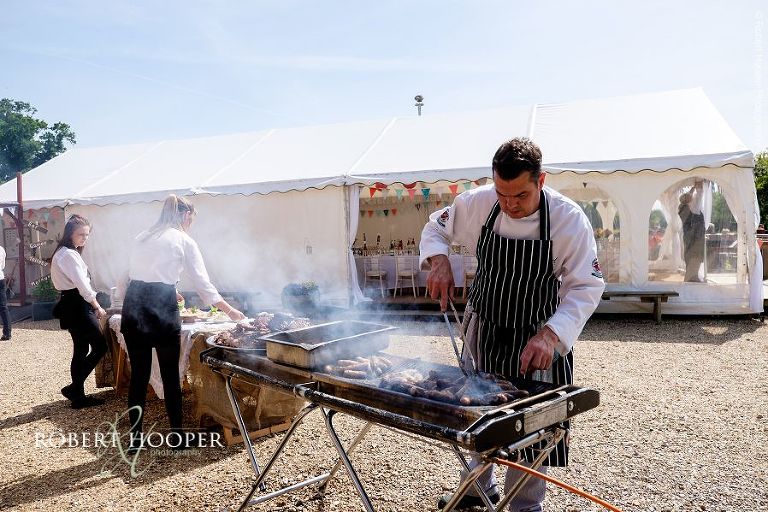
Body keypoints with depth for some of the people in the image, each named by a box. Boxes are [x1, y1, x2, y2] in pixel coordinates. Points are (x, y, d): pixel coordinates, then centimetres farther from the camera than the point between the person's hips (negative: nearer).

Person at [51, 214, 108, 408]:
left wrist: (92, 306, 11)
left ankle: (78, 396, 20)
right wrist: (97, 307, -11)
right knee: (100, 345, -5)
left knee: (81, 350, 13)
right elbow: (83, 285, -21)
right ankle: (74, 388, 2)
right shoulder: (68, 255, -17)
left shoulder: (69, 253, 15)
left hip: (74, 305, 10)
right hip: (77, 306, -10)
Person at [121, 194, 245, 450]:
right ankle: (177, 435, 15)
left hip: (133, 304, 5)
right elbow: (202, 283, 1)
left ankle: (135, 437, 18)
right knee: (170, 374, 6)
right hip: (161, 307, -5)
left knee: (139, 373, 11)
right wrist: (229, 310, 10)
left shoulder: (142, 237, 18)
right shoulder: (184, 241, 3)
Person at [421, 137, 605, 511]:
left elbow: (585, 287, -21)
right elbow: (436, 227, 3)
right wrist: (439, 261, -19)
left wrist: (549, 335, -35)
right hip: (482, 329, 3)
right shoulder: (478, 203, -14)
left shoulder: (569, 219, -22)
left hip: (536, 339, -3)